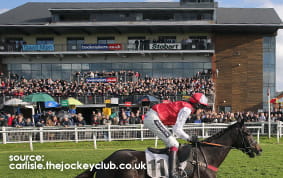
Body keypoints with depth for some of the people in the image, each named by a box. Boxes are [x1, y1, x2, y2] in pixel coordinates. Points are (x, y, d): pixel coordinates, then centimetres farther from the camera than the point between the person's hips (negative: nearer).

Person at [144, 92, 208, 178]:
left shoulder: (185, 107, 17)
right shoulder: (187, 109, -12)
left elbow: (178, 128, 19)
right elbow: (177, 129, -16)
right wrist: (189, 138, -4)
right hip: (153, 118, -10)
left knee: (172, 143, 18)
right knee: (174, 144, -12)